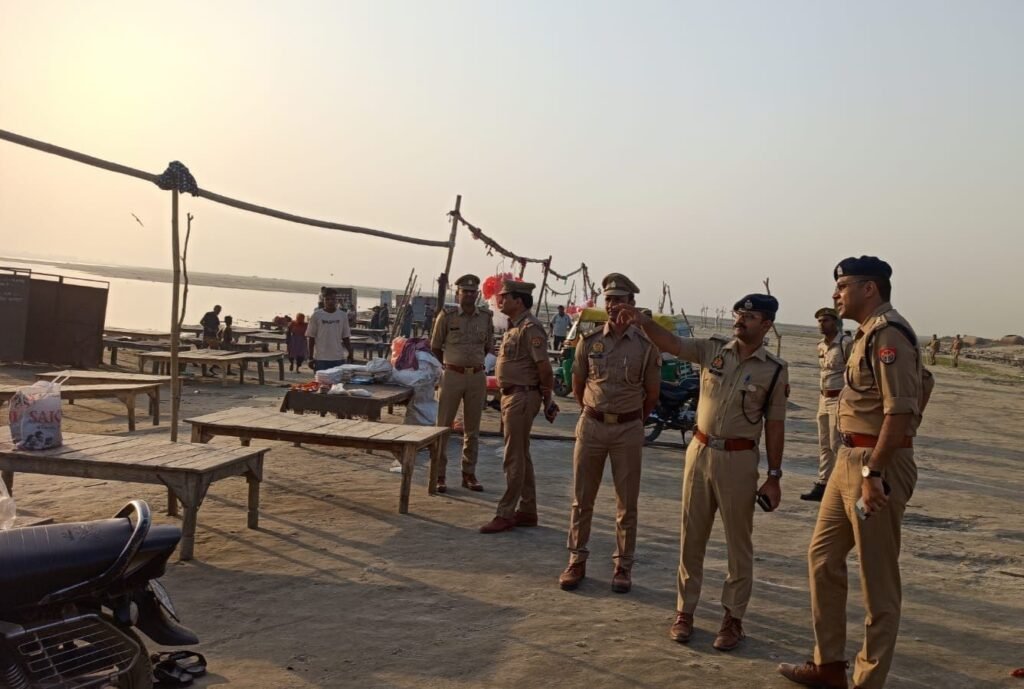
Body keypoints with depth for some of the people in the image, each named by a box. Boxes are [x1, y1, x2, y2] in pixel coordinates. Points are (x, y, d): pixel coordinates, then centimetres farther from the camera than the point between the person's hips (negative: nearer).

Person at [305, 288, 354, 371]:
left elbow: (346, 338, 10)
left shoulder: (343, 315, 5)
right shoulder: (316, 315, -1)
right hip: (320, 359, -2)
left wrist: (350, 356, 5)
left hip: (339, 358, 2)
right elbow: (311, 338, 1)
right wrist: (310, 358, -3)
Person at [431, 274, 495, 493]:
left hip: (477, 377, 3)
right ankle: (439, 475, 7)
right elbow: (435, 346, 6)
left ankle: (469, 474, 20)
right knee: (443, 426, 0)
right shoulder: (447, 316, -4)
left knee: (472, 428, 10)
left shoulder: (486, 317, 4)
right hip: (452, 376, -3)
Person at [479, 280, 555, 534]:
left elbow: (544, 367, -20)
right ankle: (527, 512, 23)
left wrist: (547, 400, -13)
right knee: (521, 456, 15)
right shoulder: (514, 326, 14)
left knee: (514, 459, -4)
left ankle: (505, 514, 3)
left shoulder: (530, 328, -17)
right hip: (511, 396, 10)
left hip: (521, 398, -10)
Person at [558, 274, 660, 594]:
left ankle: (623, 566, 19)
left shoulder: (646, 345, -5)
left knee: (626, 503, 7)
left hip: (628, 430, -1)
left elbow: (652, 393, 6)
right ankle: (577, 561, 21)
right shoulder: (589, 341, -1)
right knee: (582, 499, 8)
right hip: (591, 426, 1)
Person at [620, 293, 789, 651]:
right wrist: (642, 320, -26)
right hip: (700, 451, 3)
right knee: (691, 537, 11)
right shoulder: (713, 349, 2)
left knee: (738, 543, 7)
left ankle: (733, 618, 21)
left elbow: (775, 426, -2)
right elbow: (671, 343, -8)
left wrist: (774, 476, -3)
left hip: (739, 460, -3)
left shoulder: (775, 370, -5)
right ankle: (685, 611, 23)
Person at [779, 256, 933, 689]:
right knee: (823, 557, 16)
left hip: (877, 464, -11)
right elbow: (923, 382, 25)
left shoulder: (887, 332, -15)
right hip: (850, 459, 11)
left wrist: (873, 470, -24)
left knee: (877, 579, 1)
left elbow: (900, 409, -23)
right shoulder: (871, 332, 15)